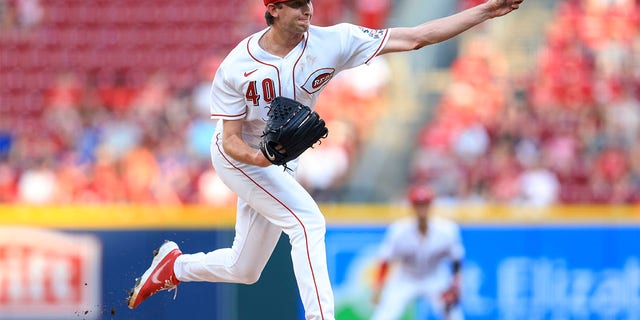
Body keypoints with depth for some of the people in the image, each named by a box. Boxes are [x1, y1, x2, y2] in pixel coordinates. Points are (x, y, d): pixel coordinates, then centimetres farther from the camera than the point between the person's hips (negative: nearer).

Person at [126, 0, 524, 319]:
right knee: (308, 221, -27)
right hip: (239, 158, -5)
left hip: (280, 162, 5)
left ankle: (175, 266, 41)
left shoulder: (331, 42, -19)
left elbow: (415, 37, -23)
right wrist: (259, 157, -43)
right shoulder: (236, 67, -24)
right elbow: (231, 141, -19)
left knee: (244, 270, 15)